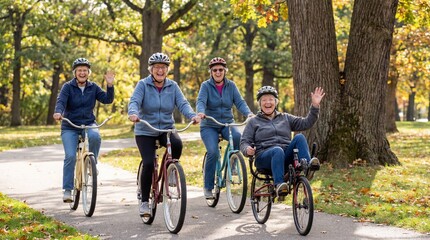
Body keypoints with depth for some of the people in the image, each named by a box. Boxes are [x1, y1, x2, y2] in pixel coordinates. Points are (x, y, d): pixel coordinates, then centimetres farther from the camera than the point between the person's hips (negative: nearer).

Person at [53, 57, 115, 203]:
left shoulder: (93, 87, 5)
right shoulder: (68, 87, -3)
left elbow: (107, 99, -4)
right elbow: (61, 101, -17)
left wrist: (110, 86, -21)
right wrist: (58, 112, -39)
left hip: (88, 124, 2)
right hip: (70, 127, -1)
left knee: (95, 136, -34)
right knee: (70, 156, -17)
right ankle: (67, 190, -8)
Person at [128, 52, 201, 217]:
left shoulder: (172, 86, 2)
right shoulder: (143, 85, -6)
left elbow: (182, 103, -9)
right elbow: (134, 101, -20)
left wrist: (192, 115, -30)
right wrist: (133, 114, -43)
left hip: (167, 128, 2)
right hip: (145, 131, -2)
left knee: (177, 143, -31)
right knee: (148, 163, -17)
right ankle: (144, 201, 0)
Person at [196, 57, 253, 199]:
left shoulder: (231, 86, 4)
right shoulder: (206, 86, -4)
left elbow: (240, 102, -6)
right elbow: (201, 101, -20)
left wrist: (249, 113, -27)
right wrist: (201, 112, -43)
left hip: (227, 124, 2)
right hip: (209, 126, -2)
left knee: (238, 137, -32)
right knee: (213, 152, -24)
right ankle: (208, 187, -9)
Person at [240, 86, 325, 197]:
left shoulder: (285, 118, 24)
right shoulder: (253, 122, 17)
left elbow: (306, 123, 13)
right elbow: (244, 142, 9)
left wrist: (315, 106, 0)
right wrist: (247, 150, -15)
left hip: (286, 157, 3)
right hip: (264, 157, -2)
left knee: (299, 137, -23)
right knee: (278, 150, -37)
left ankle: (307, 167, -41)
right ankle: (279, 184, -51)